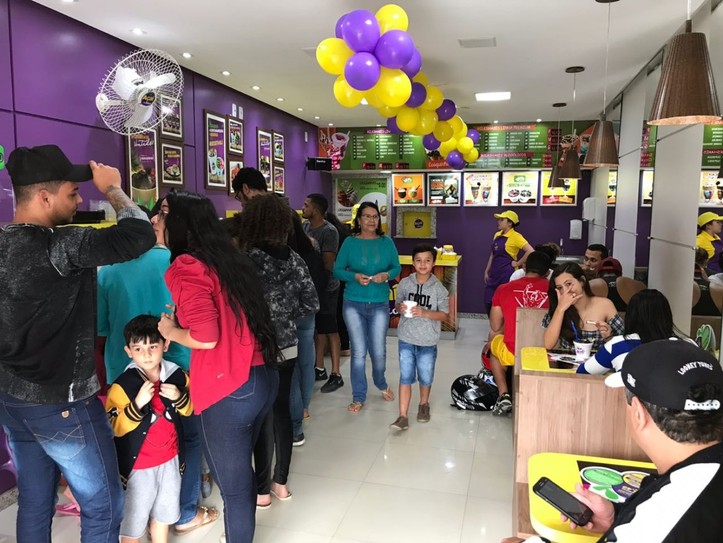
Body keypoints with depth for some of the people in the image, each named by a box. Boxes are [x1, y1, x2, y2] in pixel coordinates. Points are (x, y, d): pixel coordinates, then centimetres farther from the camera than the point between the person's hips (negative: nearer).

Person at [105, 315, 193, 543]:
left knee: (164, 512, 24)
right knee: (133, 518, 12)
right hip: (138, 464, -4)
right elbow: (116, 427, -20)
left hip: (170, 459, 4)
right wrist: (138, 403, -34)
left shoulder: (176, 375, -8)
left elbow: (190, 409, 6)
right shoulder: (122, 385, -19)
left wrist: (179, 397, -16)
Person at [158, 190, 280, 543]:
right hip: (263, 378, 8)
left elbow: (205, 337, -21)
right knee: (240, 472, 26)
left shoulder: (186, 267, -11)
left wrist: (170, 332, -3)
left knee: (233, 487, 11)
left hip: (228, 391, -8)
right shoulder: (231, 258, 11)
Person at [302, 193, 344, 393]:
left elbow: (327, 264, -22)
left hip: (326, 288, -7)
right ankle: (319, 369, 28)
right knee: (318, 329, 16)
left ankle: (336, 375, 10)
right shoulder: (305, 226, 5)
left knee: (331, 331, 1)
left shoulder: (329, 232, -18)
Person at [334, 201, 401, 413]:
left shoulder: (387, 242, 2)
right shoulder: (349, 242, -2)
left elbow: (397, 267, 7)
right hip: (353, 304, -1)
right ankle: (358, 397, 19)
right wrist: (355, 276, -18)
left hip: (380, 304, 1)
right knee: (358, 352, 4)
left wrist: (387, 275, -14)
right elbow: (337, 270, -1)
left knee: (378, 351, 7)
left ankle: (381, 384, 38)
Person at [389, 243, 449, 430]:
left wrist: (424, 313, -21)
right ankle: (403, 416, 6)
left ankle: (424, 404, 42)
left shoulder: (438, 288, -8)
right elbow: (398, 304, 10)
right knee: (405, 377, 1)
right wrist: (400, 308, -14)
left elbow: (444, 315, -6)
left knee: (425, 377, 15)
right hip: (406, 339, 1)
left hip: (428, 341, 0)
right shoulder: (404, 283, -2)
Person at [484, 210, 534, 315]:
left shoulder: (515, 236, -12)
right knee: (489, 302, 8)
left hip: (507, 274, -7)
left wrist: (518, 263, -16)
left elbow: (531, 251, -23)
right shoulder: (497, 235, 11)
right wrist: (487, 271, 16)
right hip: (494, 274, 7)